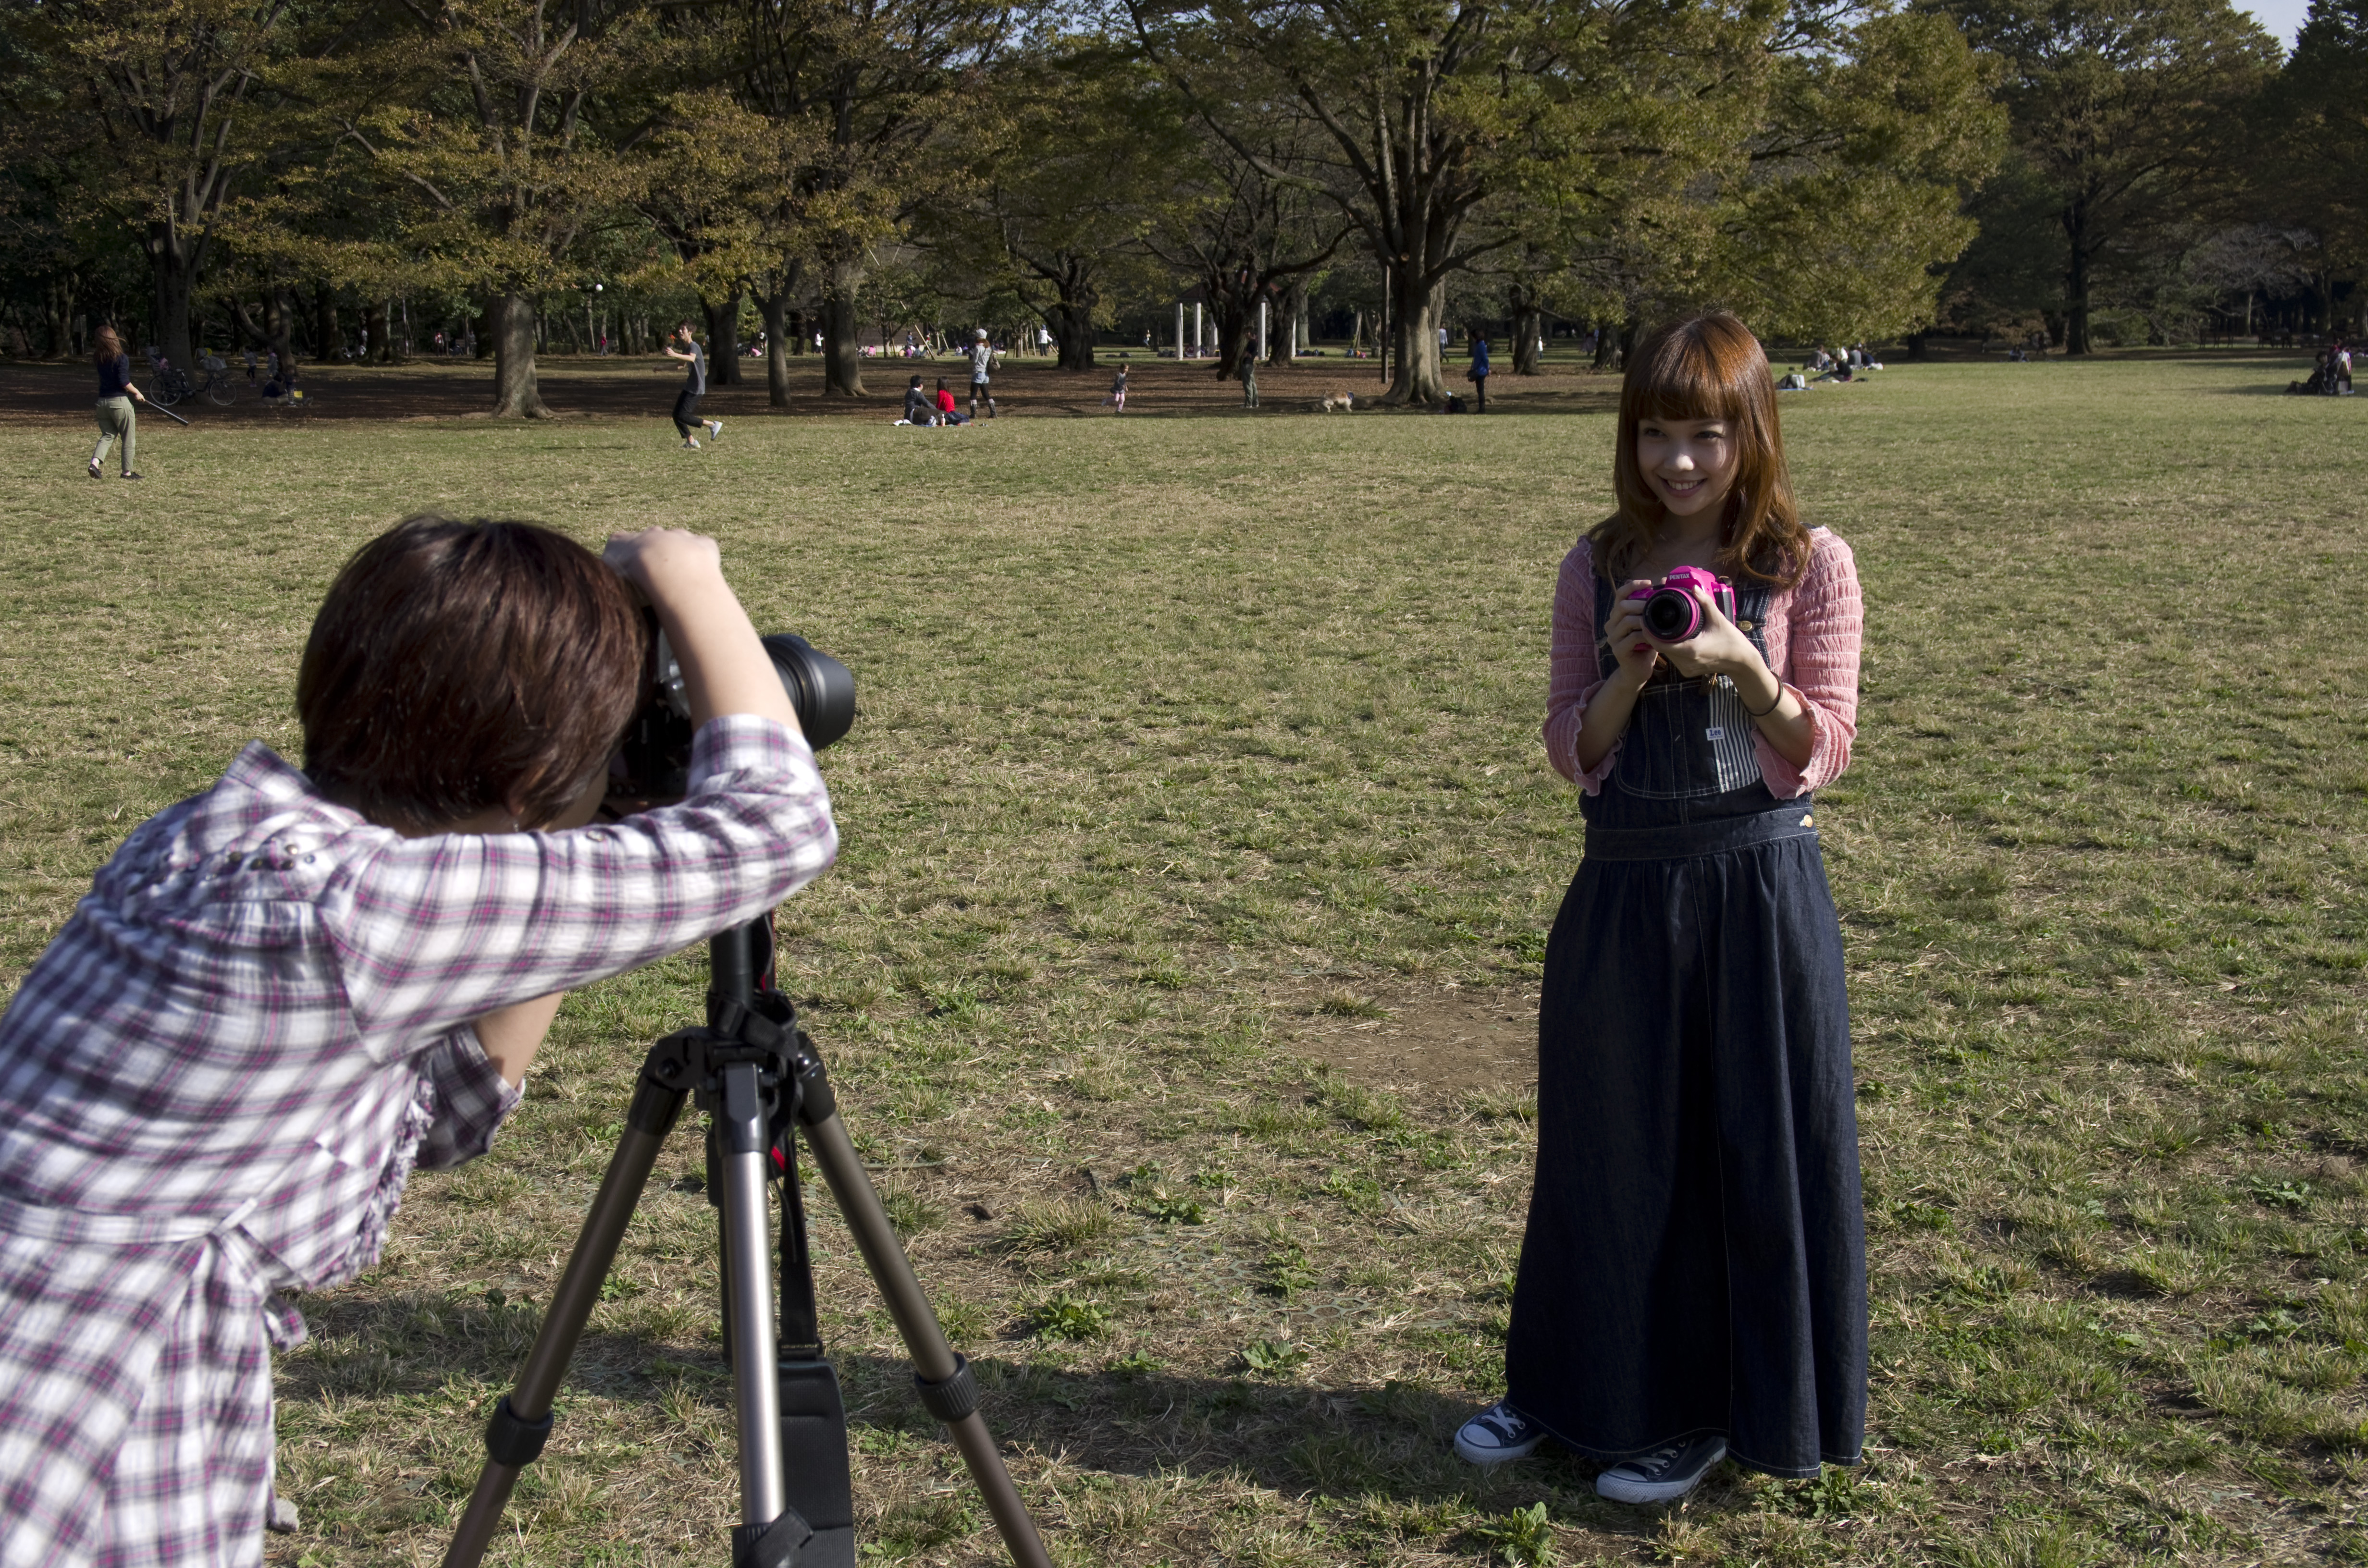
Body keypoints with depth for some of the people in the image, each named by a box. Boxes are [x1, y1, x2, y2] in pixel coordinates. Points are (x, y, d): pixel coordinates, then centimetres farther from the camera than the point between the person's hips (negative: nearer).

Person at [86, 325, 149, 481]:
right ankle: (127, 472, 11)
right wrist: (137, 393, -5)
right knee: (129, 439, 8)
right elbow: (124, 382, -17)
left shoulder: (99, 359, 3)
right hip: (120, 402, -6)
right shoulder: (122, 358, -13)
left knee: (108, 435, 15)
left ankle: (95, 462, -7)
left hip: (102, 402, 6)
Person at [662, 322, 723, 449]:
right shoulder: (686, 348, 12)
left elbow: (692, 358, -42)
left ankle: (713, 425, -4)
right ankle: (691, 441, 12)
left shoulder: (694, 346, -18)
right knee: (676, 415, 5)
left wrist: (675, 355, -58)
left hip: (696, 389, -9)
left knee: (683, 416, -15)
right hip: (689, 387, 9)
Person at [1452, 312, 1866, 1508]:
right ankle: (1585, 1382, 30)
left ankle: (1711, 1409, 21)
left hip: (1757, 883, -3)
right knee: (1610, 1141, 13)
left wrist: (1741, 666, -21)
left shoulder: (1809, 566, -4)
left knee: (1751, 1143, 4)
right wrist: (1628, 673, -15)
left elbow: (1825, 748, -5)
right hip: (1624, 883, 3)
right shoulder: (1599, 569, 4)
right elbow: (1572, 750, 3)